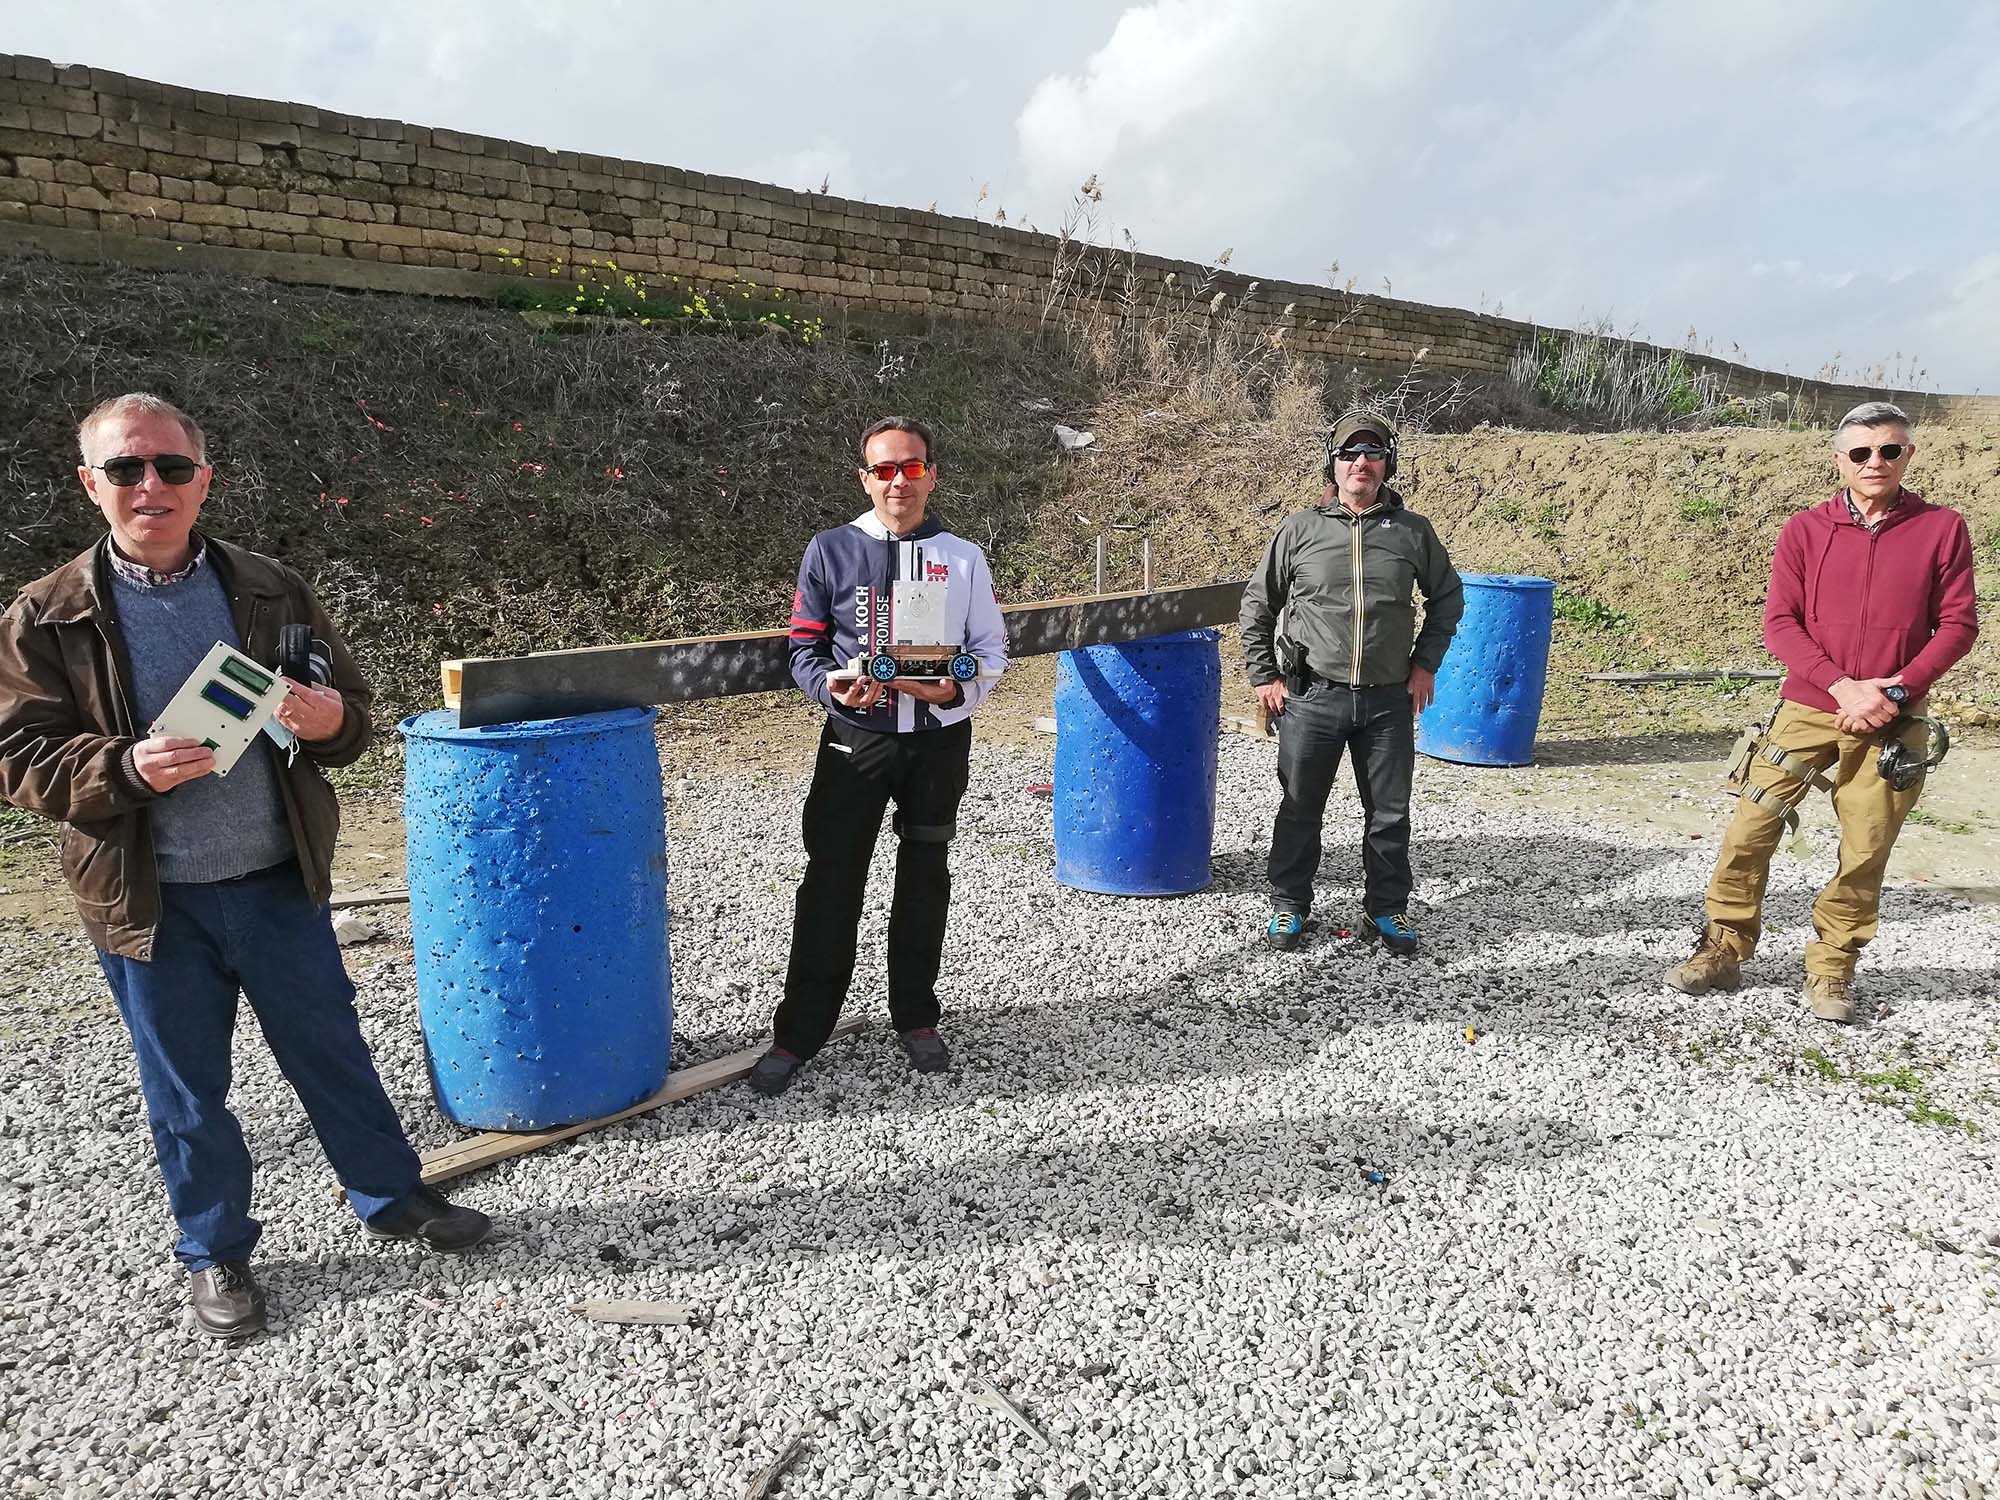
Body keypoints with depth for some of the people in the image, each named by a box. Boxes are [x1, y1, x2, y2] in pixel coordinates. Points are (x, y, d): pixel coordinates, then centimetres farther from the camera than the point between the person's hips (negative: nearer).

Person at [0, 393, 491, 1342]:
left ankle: (392, 1199, 34)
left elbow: (352, 709, 5)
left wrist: (328, 718, -19)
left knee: (331, 1051, 15)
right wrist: (125, 769, -25)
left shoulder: (272, 590, 2)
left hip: (280, 881, 2)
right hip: (151, 904, -1)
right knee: (185, 1090, 14)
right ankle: (215, 1255, 34)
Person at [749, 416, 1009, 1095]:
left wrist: (953, 689, -15)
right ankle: (798, 1033, 12)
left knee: (925, 880, 12)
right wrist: (833, 689, -18)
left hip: (939, 739, 1)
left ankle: (916, 1018, 29)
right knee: (830, 883, 0)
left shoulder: (963, 559, 3)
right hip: (854, 739, -1)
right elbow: (804, 649, 3)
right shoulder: (830, 550, 1)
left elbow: (992, 653, 4)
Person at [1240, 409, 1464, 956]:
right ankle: (1289, 905, 24)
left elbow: (1447, 598, 18)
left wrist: (1425, 664, 9)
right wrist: (1263, 676, 2)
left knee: (1390, 813, 10)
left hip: (1389, 701, 2)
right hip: (1310, 699, -1)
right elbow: (1256, 604, 7)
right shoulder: (1299, 530, 0)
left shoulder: (1413, 531, 4)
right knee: (1300, 808, 8)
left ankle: (1387, 909, 26)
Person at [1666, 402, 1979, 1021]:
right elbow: (1780, 623, -2)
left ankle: (1832, 969, 17)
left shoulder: (1942, 529, 3)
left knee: (1865, 854, 2)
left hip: (1892, 723, 0)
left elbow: (1958, 624, 3)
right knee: (1748, 832, -5)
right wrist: (1844, 686, -14)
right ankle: (1724, 951, 10)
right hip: (1808, 711, 0)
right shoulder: (1805, 531, 3)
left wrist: (1896, 689, -12)